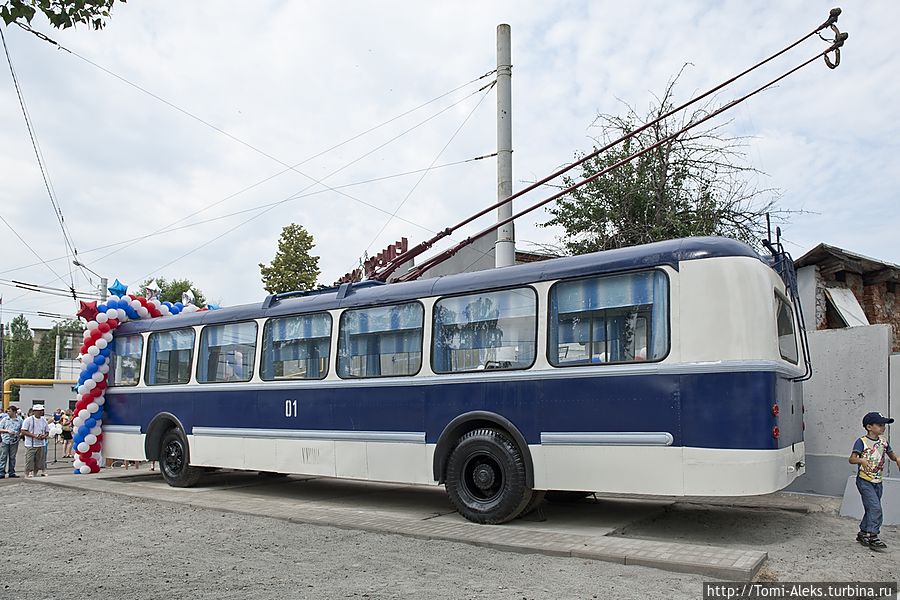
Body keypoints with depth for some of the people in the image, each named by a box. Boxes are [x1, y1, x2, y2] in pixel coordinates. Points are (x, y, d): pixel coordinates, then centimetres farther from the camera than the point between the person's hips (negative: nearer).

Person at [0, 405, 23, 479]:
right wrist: (7, 431, -11)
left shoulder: (19, 420, 4)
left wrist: (17, 433, -9)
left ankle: (11, 473, 14)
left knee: (12, 457, 7)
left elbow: (22, 430, 10)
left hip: (14, 441, 0)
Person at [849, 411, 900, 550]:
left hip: (878, 481, 7)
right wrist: (862, 460, -39)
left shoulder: (883, 441, 7)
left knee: (871, 509, 13)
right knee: (875, 508, -15)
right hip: (865, 480, -7)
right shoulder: (862, 442, -12)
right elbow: (852, 459, -19)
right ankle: (873, 537, -10)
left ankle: (862, 534, 26)